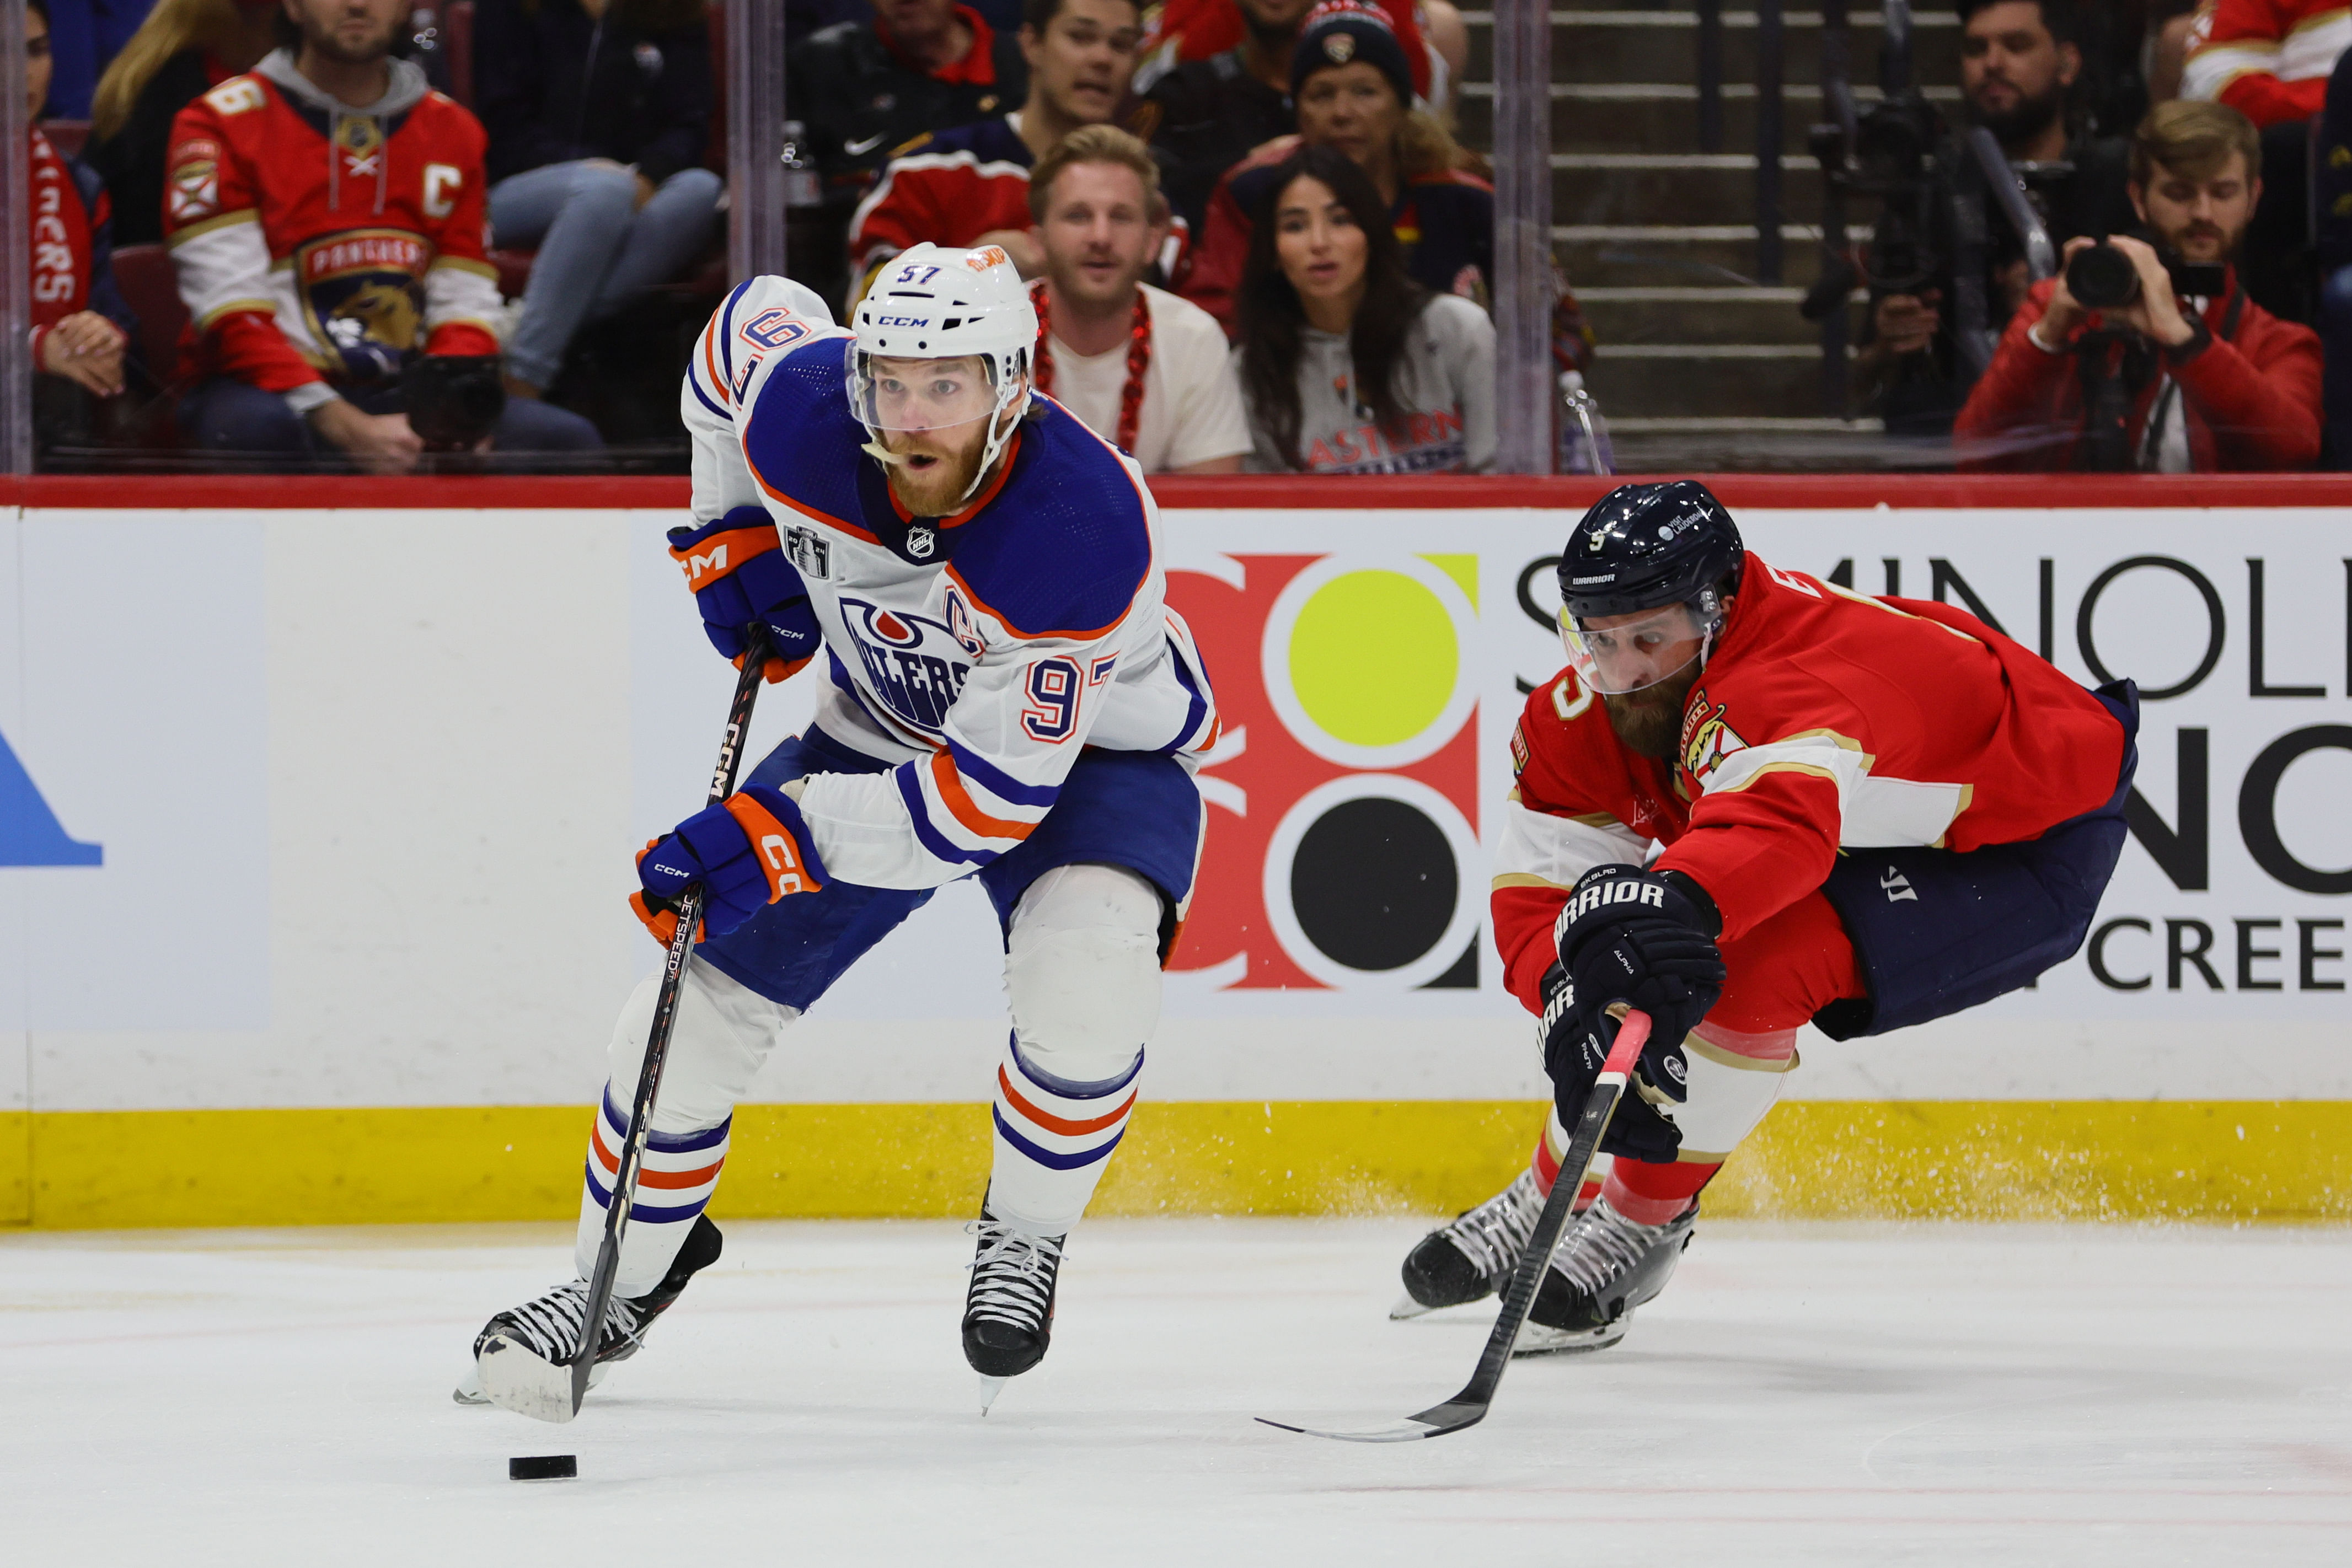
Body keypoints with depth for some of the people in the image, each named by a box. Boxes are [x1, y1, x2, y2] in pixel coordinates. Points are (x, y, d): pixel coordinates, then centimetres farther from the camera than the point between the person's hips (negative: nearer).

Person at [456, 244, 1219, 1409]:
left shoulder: (1082, 527, -40)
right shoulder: (801, 416, -27)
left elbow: (993, 792, -37)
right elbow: (751, 320, 1)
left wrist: (781, 838, -40)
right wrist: (734, 533, -2)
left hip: (1092, 753, -4)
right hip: (886, 729, 4)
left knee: (1085, 973, -33)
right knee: (703, 1000, -3)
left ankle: (1023, 1243, -5)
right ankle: (627, 1274, 22)